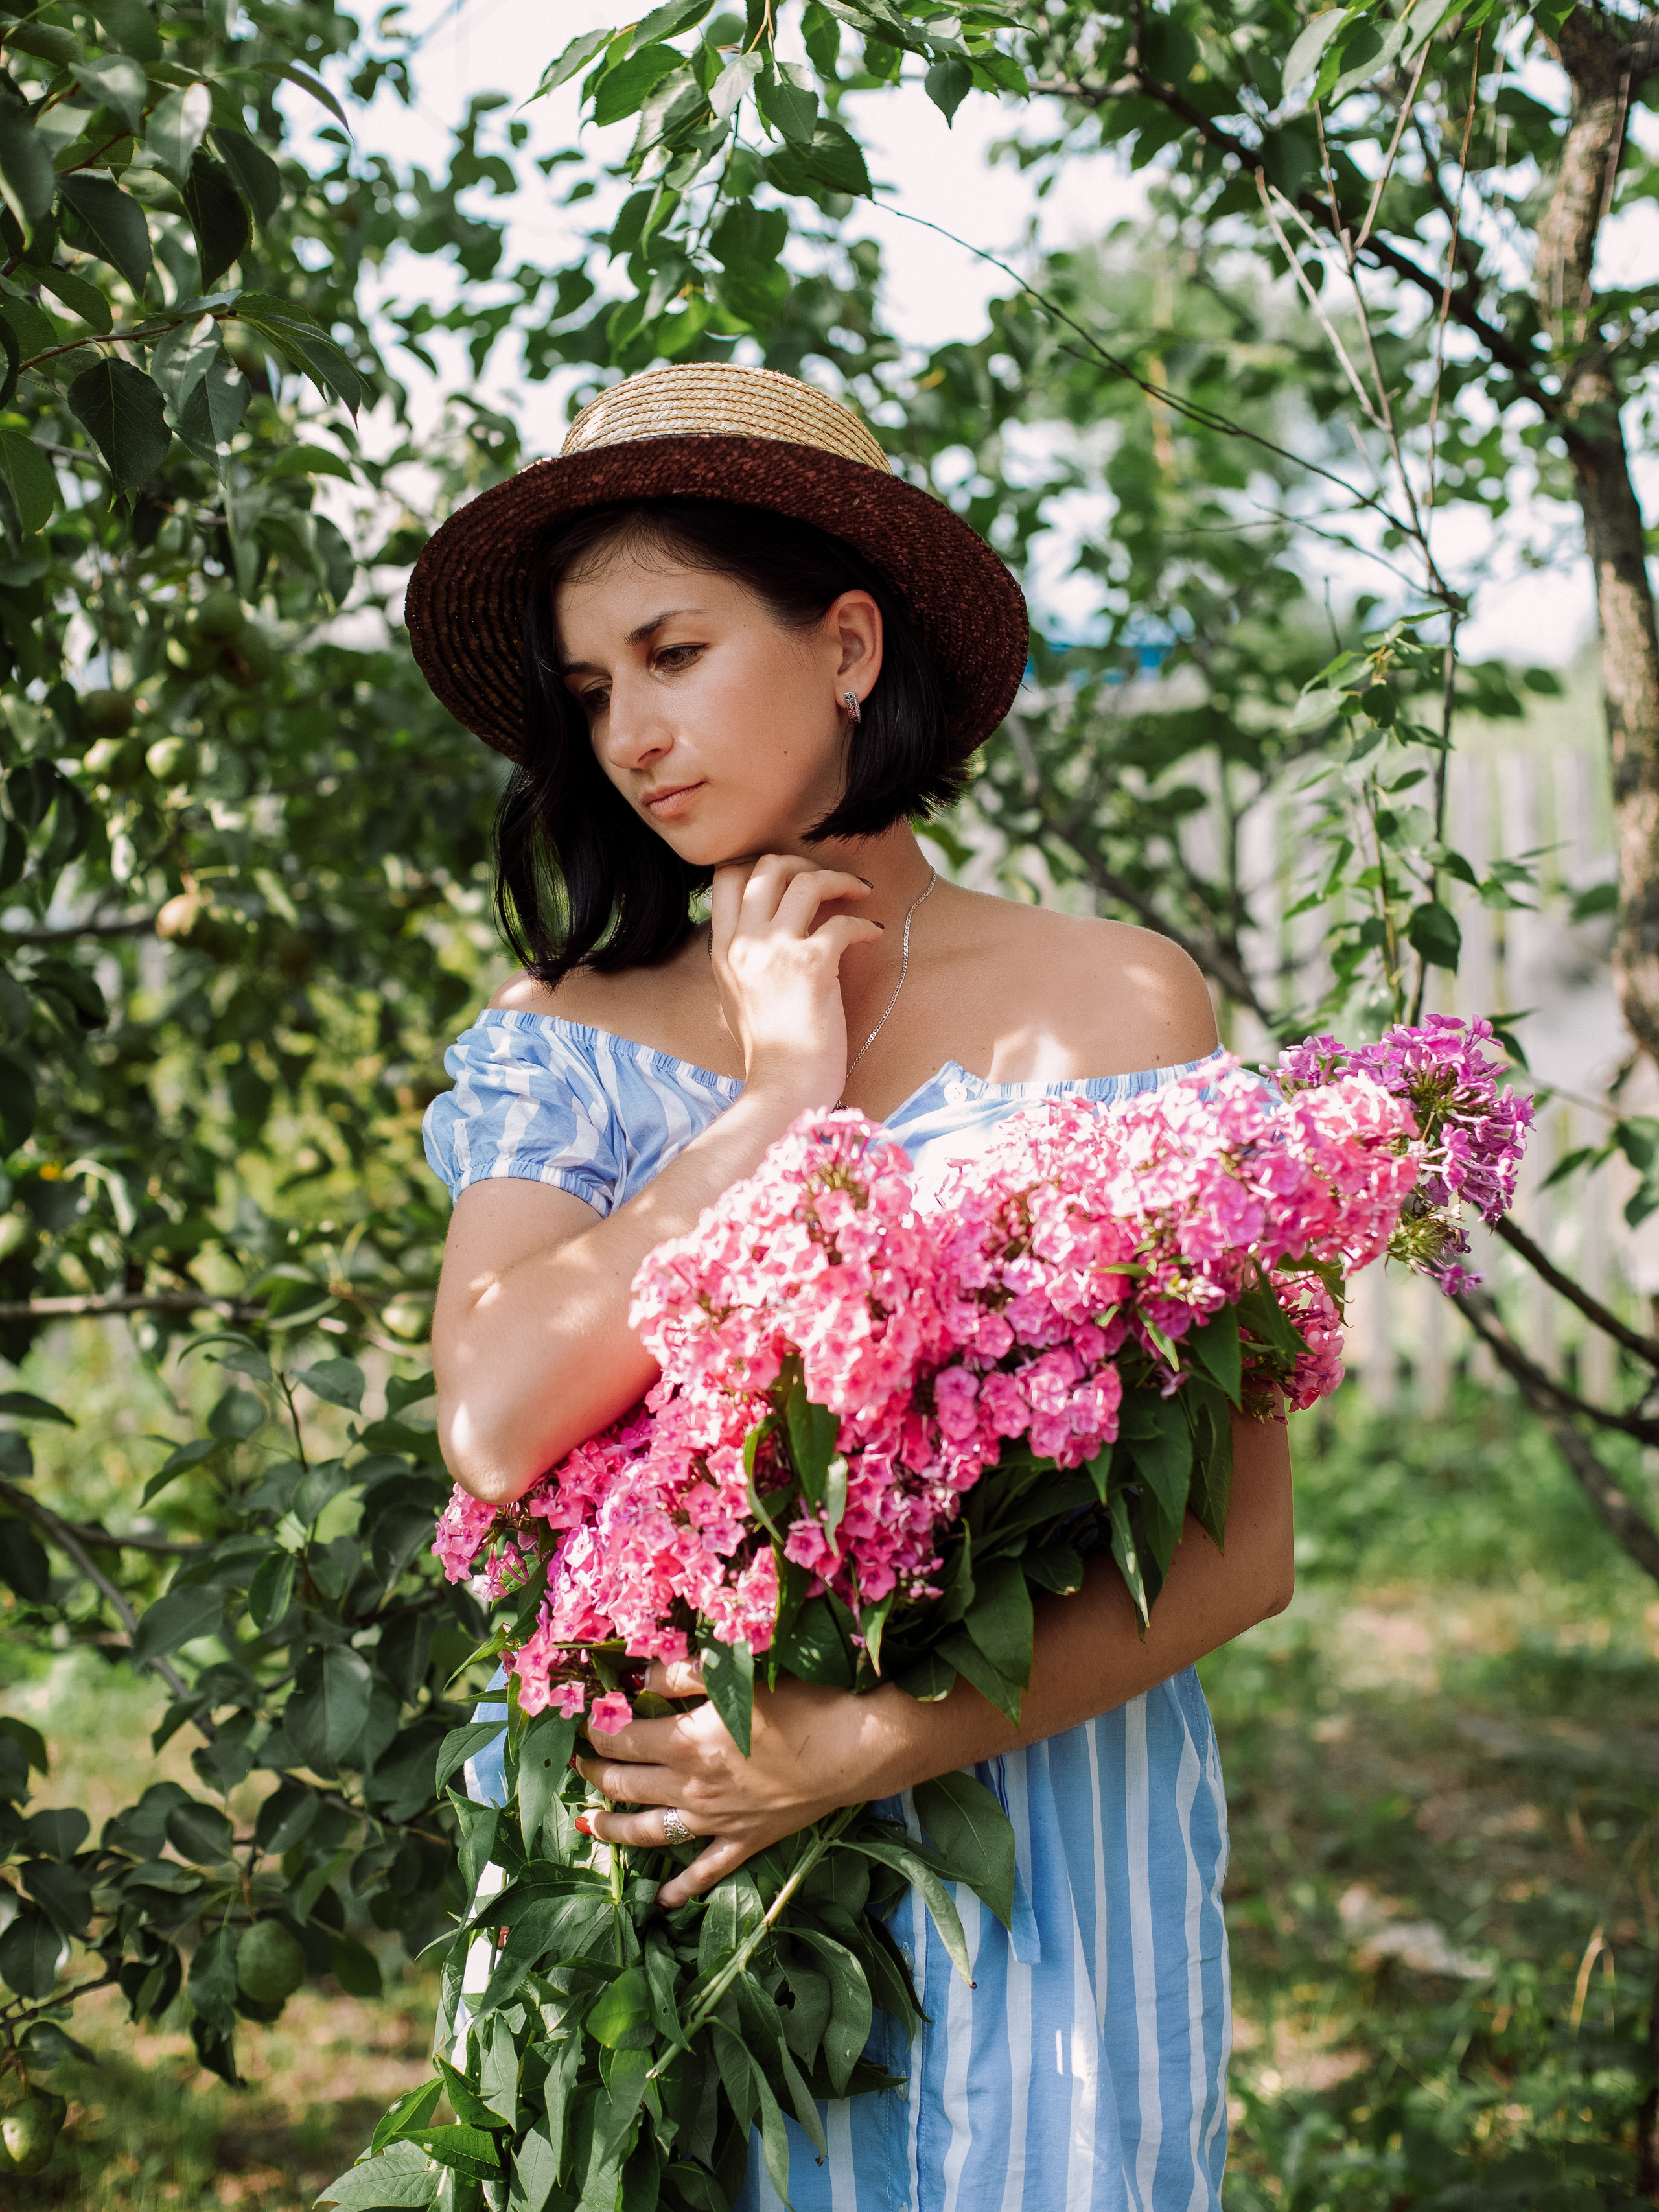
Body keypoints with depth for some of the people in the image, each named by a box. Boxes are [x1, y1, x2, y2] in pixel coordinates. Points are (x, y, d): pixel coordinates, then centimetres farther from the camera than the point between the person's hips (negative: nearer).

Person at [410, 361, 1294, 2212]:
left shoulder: (1117, 1004, -5)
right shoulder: (565, 1033, 2)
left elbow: (1239, 1548, -8)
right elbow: (492, 1426, -16)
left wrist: (867, 1742, -18)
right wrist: (775, 1094, -12)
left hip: (1034, 1873, -1)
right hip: (665, 1864, 2)